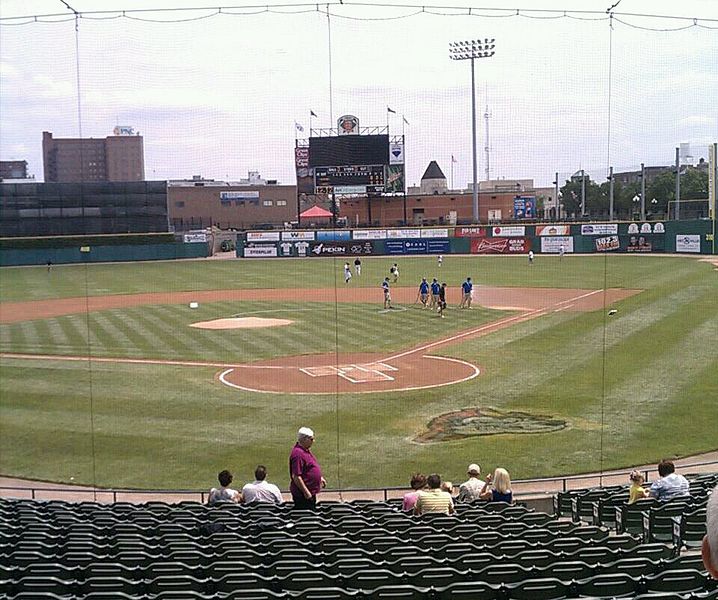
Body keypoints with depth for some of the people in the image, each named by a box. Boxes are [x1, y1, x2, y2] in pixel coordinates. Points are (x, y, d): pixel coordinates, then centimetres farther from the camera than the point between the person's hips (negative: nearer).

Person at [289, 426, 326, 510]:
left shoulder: (306, 450, 11)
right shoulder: (298, 453, -22)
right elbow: (296, 476, -25)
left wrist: (320, 478, 21)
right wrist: (306, 492, -24)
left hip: (311, 492, 10)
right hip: (302, 494, -10)